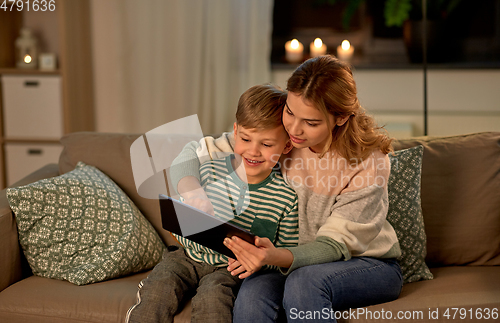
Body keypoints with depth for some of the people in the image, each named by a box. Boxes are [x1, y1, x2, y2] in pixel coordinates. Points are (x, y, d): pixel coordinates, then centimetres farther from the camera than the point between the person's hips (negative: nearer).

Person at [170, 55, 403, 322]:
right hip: (299, 263, 3)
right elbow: (193, 153, -2)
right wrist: (193, 194, -26)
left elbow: (335, 245, -20)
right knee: (253, 292, -32)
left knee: (304, 282, -36)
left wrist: (277, 257, -40)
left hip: (370, 266, -2)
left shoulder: (369, 161, -20)